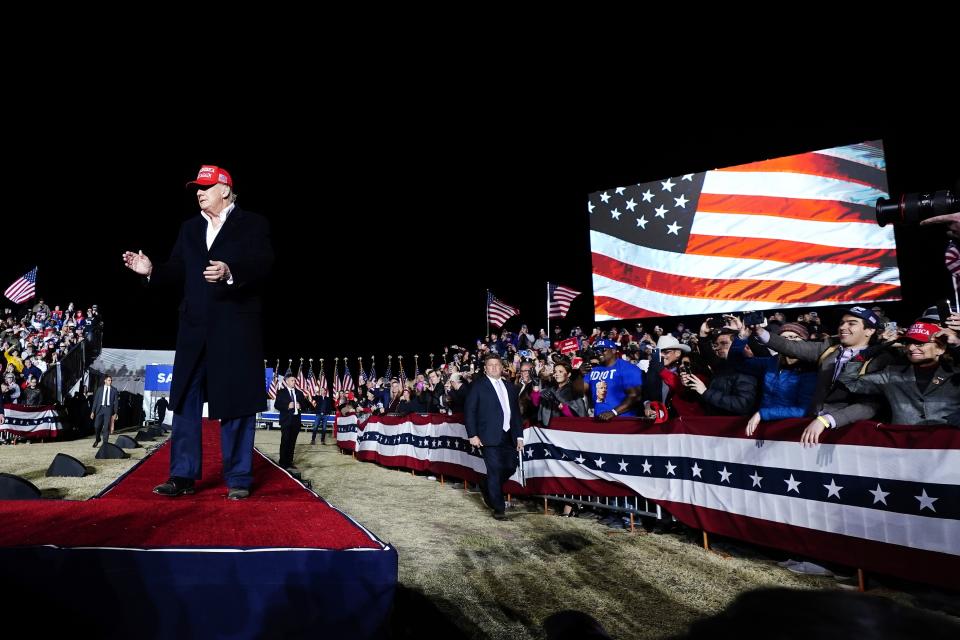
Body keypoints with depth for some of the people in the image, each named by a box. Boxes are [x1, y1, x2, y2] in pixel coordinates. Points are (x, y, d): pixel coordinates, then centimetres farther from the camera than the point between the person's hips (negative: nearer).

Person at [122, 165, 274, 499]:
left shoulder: (253, 224, 1)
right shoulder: (189, 228, 18)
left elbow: (262, 265, -13)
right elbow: (178, 271, 13)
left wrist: (230, 272, -29)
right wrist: (152, 270, -5)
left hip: (235, 327, -5)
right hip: (195, 328, 6)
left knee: (235, 403, 0)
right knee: (185, 402, 6)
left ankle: (238, 479, 8)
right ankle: (183, 476, 15)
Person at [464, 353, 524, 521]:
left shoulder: (510, 388, 16)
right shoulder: (478, 386, 0)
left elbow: (516, 413, 18)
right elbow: (469, 411, -4)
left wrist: (519, 436, 11)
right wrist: (473, 435, -11)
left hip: (508, 436, 6)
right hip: (490, 437, -6)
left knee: (510, 467, 7)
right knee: (495, 470, -6)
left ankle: (489, 489, 34)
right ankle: (498, 508, 6)